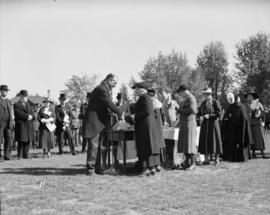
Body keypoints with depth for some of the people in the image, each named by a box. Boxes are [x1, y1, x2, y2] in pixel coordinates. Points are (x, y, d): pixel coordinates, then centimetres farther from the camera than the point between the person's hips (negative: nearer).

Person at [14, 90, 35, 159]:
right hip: (21, 125, -6)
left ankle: (25, 155, 10)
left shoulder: (28, 104, 21)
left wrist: (31, 117, -8)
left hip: (29, 125, 6)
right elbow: (19, 114, -14)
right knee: (21, 141, -6)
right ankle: (19, 156, 0)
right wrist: (27, 116, -13)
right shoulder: (16, 105, 0)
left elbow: (32, 113, 13)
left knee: (28, 141, 4)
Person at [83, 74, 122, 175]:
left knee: (99, 145, 9)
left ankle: (97, 166, 12)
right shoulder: (101, 89, -14)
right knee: (93, 145, -9)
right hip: (94, 122, -10)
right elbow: (109, 104, -18)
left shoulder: (107, 90, 19)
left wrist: (116, 114, 9)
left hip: (101, 122, 10)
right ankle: (90, 166, -2)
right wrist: (120, 113, -10)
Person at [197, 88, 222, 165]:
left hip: (213, 124, -5)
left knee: (214, 141, 0)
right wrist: (200, 117, -6)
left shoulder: (215, 102, -7)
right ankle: (206, 159, 7)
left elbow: (220, 114, -12)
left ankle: (217, 158, 13)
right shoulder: (203, 103, 10)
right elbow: (199, 113, 16)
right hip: (204, 125, 5)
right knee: (205, 141, 2)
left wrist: (209, 116, -19)